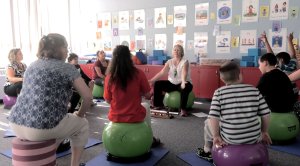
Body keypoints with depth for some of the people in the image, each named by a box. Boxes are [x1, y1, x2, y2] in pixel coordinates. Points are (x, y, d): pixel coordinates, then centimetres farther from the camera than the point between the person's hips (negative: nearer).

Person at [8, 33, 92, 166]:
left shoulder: (33, 65, 17)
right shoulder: (67, 68, -2)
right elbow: (87, 97, -7)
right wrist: (80, 114, 11)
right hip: (41, 127, -7)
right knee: (82, 124, 18)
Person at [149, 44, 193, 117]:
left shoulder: (185, 62, -11)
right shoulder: (169, 62, 1)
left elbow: (184, 73, -30)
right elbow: (162, 72, -10)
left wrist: (183, 82, -52)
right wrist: (152, 80, -24)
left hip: (182, 83, -4)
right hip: (172, 83, 5)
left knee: (185, 87, -39)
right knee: (157, 84, -10)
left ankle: (183, 109, -28)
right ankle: (158, 105, 2)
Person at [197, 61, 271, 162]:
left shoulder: (219, 93, -9)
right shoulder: (254, 90, -1)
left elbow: (213, 118, -17)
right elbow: (266, 115, 0)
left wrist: (216, 136, -4)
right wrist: (264, 132, 16)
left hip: (230, 139, -3)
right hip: (254, 138, 3)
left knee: (208, 123, 25)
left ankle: (207, 151, 46)